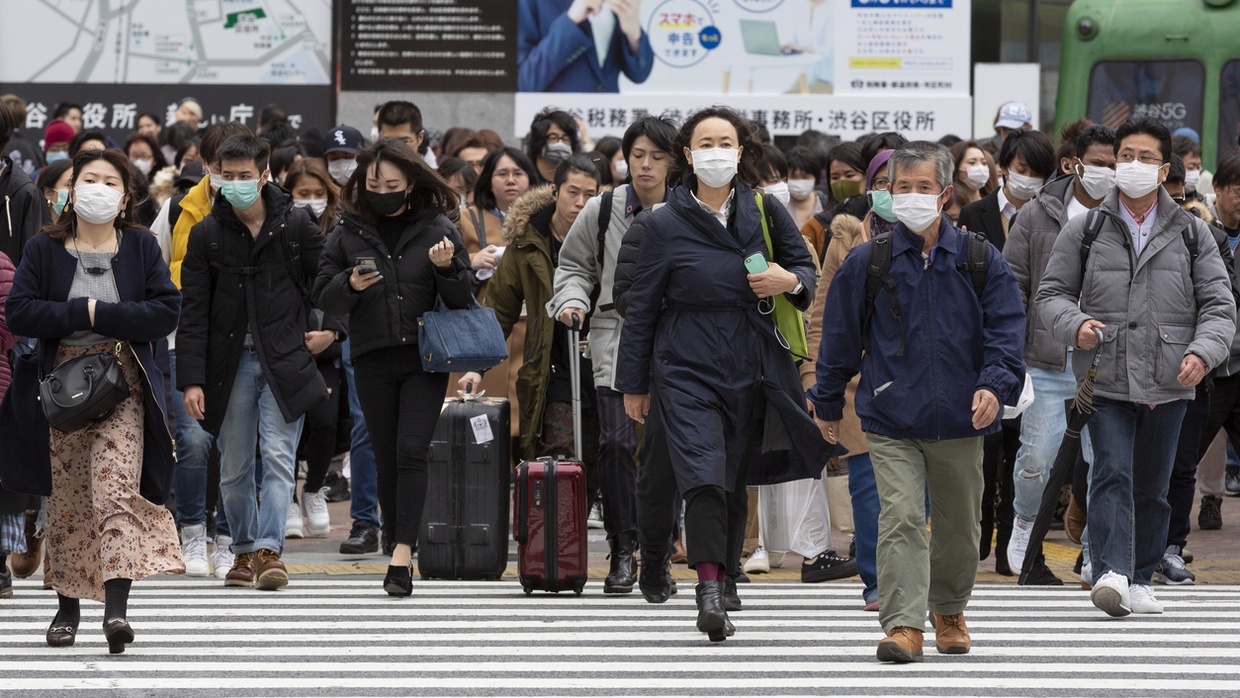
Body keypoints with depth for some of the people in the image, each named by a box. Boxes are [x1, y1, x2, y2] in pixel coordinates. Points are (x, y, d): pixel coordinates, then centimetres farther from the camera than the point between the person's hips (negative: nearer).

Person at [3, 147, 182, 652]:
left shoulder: (141, 248, 5)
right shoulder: (44, 249, 5)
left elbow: (166, 311, -5)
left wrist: (99, 314, -13)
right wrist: (83, 312, -14)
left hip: (124, 382, -2)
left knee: (116, 485, -16)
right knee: (66, 494, 7)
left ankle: (117, 606, -25)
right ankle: (68, 604, 19)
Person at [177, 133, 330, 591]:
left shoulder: (295, 225, -1)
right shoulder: (206, 234, 1)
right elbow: (193, 312, -1)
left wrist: (331, 329, 2)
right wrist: (191, 379, -7)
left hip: (285, 360, -2)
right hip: (231, 363, 2)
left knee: (278, 457, -12)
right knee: (233, 468, 7)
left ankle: (269, 550, -16)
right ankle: (244, 551, 20)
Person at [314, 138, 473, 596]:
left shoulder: (437, 229, 3)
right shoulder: (349, 233, 6)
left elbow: (463, 300, 4)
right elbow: (324, 297, 7)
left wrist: (446, 268, -15)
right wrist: (350, 285, -13)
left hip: (424, 358, -2)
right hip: (373, 360, 2)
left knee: (411, 452, -13)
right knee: (387, 459, 6)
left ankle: (402, 556, -18)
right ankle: (399, 551, 15)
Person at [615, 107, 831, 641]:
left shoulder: (765, 212, 4)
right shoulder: (666, 225, -1)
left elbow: (806, 267, 15)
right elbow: (641, 309, 4)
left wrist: (790, 281, -10)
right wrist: (633, 384, 6)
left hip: (752, 370, 3)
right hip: (687, 370, -3)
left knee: (736, 481, 10)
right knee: (704, 474, -18)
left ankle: (724, 586, 23)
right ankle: (710, 586, -21)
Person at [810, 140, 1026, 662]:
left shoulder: (980, 261, 1)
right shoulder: (867, 262, 0)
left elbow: (1006, 330, 0)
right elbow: (839, 338, 9)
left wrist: (995, 385, -17)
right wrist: (828, 403, 14)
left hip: (960, 422, 2)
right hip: (891, 421, -2)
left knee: (959, 525, 14)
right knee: (900, 517, -15)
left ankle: (949, 611, 36)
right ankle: (904, 624, -17)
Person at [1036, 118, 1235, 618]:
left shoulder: (1190, 233, 8)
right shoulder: (1085, 230, 6)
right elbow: (1051, 292, 10)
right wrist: (1076, 324, -11)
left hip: (1168, 382, 2)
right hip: (1106, 379, -2)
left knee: (1152, 484, 9)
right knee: (1112, 472, -16)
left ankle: (1139, 580, 20)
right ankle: (1110, 573, -26)